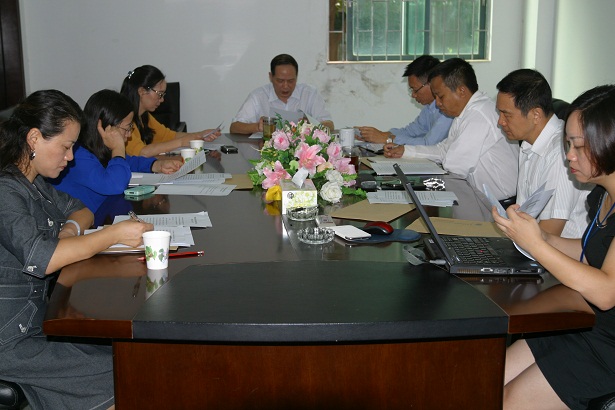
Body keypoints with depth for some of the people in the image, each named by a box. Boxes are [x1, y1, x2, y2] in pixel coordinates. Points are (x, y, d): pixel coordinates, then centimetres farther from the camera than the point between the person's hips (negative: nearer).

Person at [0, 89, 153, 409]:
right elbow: (39, 258, -30)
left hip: (37, 318, 10)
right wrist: (114, 234, -24)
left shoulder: (34, 182, 12)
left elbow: (80, 210, 23)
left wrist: (71, 227, -2)